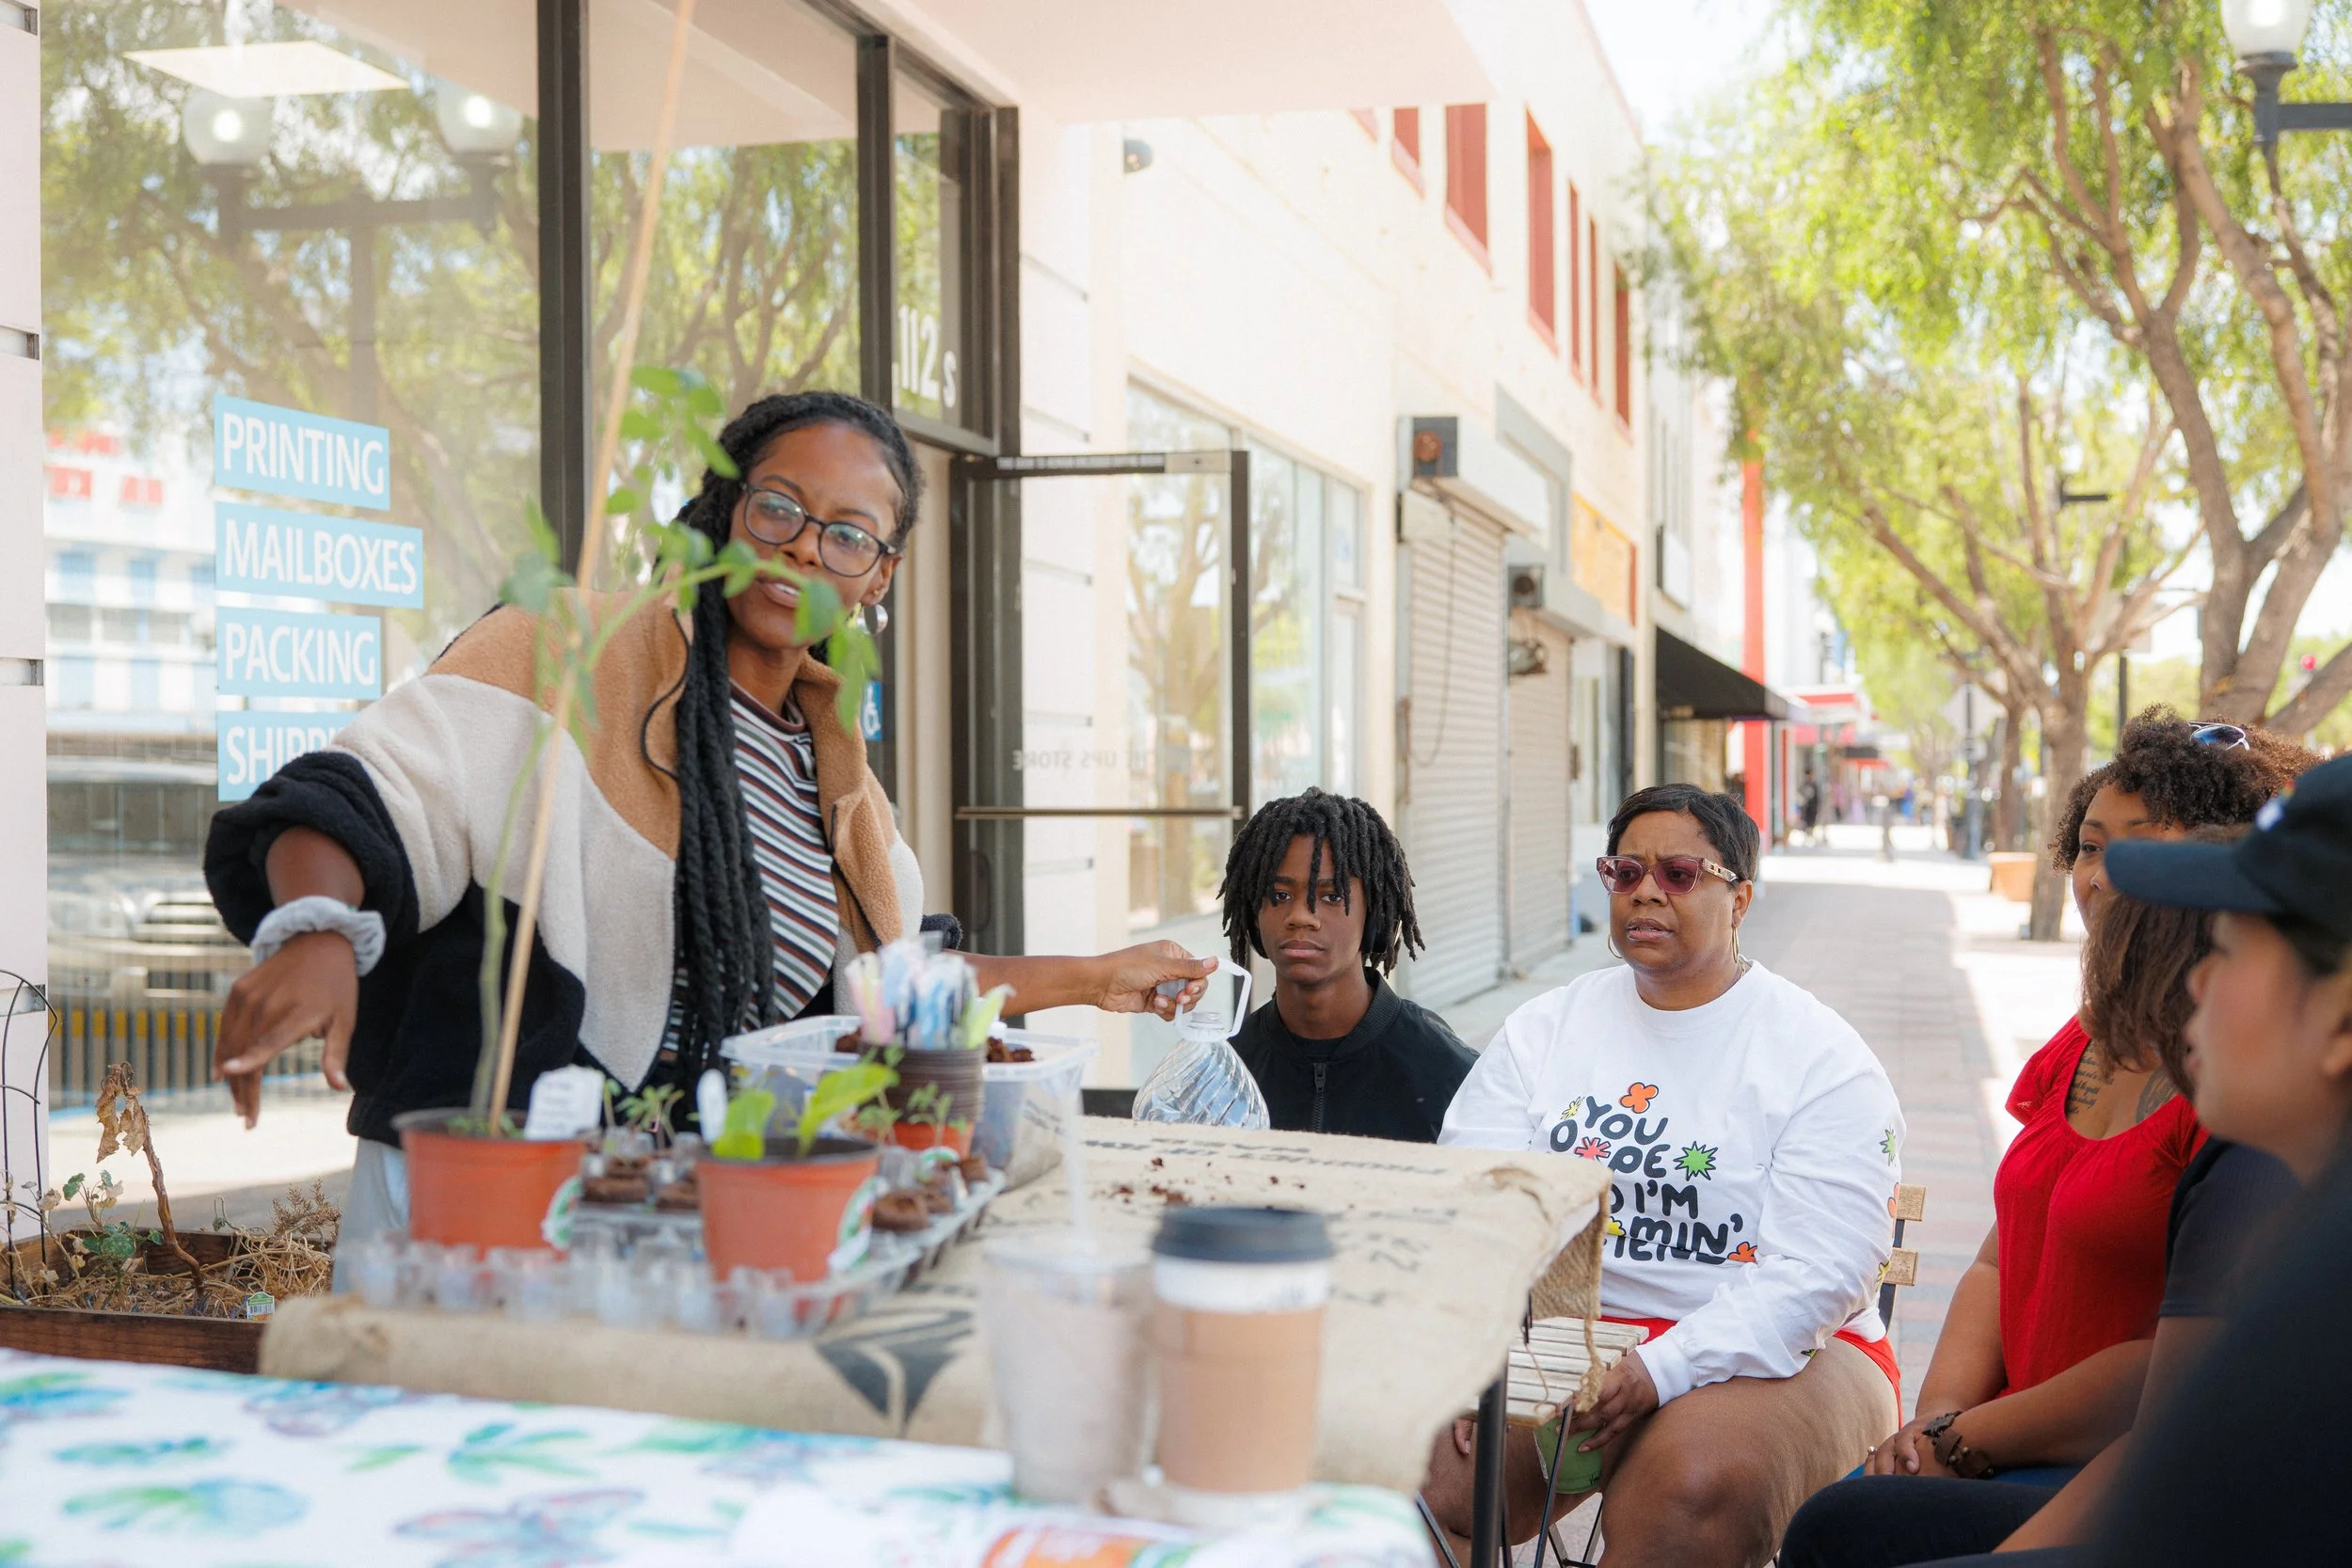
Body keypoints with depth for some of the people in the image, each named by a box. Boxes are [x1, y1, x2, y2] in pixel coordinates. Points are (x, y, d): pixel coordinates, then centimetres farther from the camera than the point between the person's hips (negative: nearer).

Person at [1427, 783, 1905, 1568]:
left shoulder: (1824, 1060, -2)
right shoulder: (1544, 1030, 11)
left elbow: (1816, 1273, -12)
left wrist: (1661, 1371, -23)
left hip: (1766, 1354, -2)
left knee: (1688, 1486, -35)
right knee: (1427, 1468, -24)